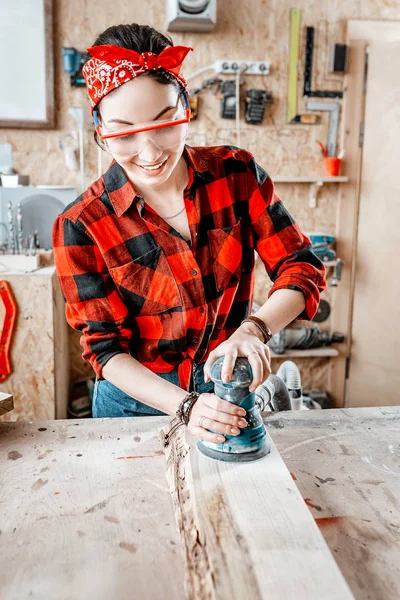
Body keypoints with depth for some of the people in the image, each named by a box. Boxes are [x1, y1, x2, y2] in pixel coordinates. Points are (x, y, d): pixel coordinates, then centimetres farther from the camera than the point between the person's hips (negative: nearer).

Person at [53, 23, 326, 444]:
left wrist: (254, 328, -29)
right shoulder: (81, 226, -17)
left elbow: (301, 267, -10)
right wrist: (185, 406, -28)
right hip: (138, 400, -1)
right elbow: (106, 347, -15)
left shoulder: (237, 174, -12)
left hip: (231, 394, 2)